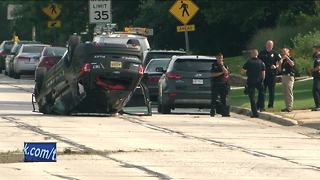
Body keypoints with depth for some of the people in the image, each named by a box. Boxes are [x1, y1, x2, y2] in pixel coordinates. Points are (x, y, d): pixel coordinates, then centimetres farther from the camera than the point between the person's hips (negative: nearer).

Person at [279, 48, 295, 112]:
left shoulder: (291, 58, -1)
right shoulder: (283, 60, 19)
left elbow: (292, 64, -22)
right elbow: (280, 69, 18)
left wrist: (287, 57, -18)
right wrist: (280, 63, 3)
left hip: (289, 76, -8)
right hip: (283, 76, 8)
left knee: (289, 92, -11)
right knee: (285, 93, 9)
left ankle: (290, 107, -13)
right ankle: (287, 106, 13)